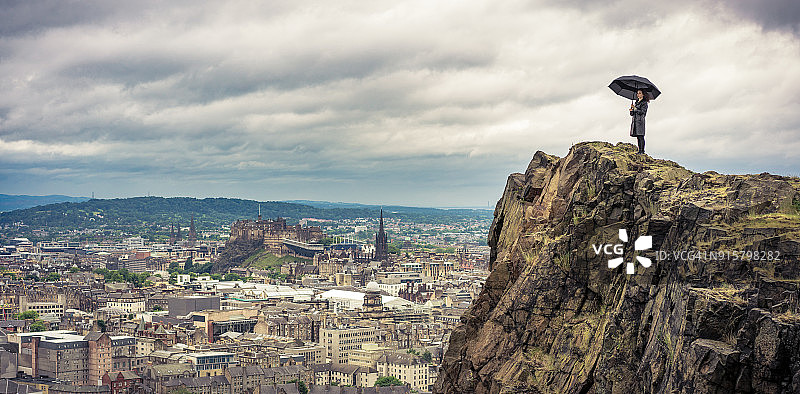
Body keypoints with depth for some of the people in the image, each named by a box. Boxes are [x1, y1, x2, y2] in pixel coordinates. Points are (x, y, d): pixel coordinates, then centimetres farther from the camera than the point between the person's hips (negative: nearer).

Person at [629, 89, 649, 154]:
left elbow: (642, 112, -13)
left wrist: (635, 108, -9)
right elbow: (632, 113, 18)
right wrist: (631, 110, -4)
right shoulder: (637, 102, 20)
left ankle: (642, 150, -12)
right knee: (638, 137, 5)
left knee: (640, 136, -11)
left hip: (640, 120, -7)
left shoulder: (644, 103, -1)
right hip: (634, 120, 7)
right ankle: (640, 150, 7)